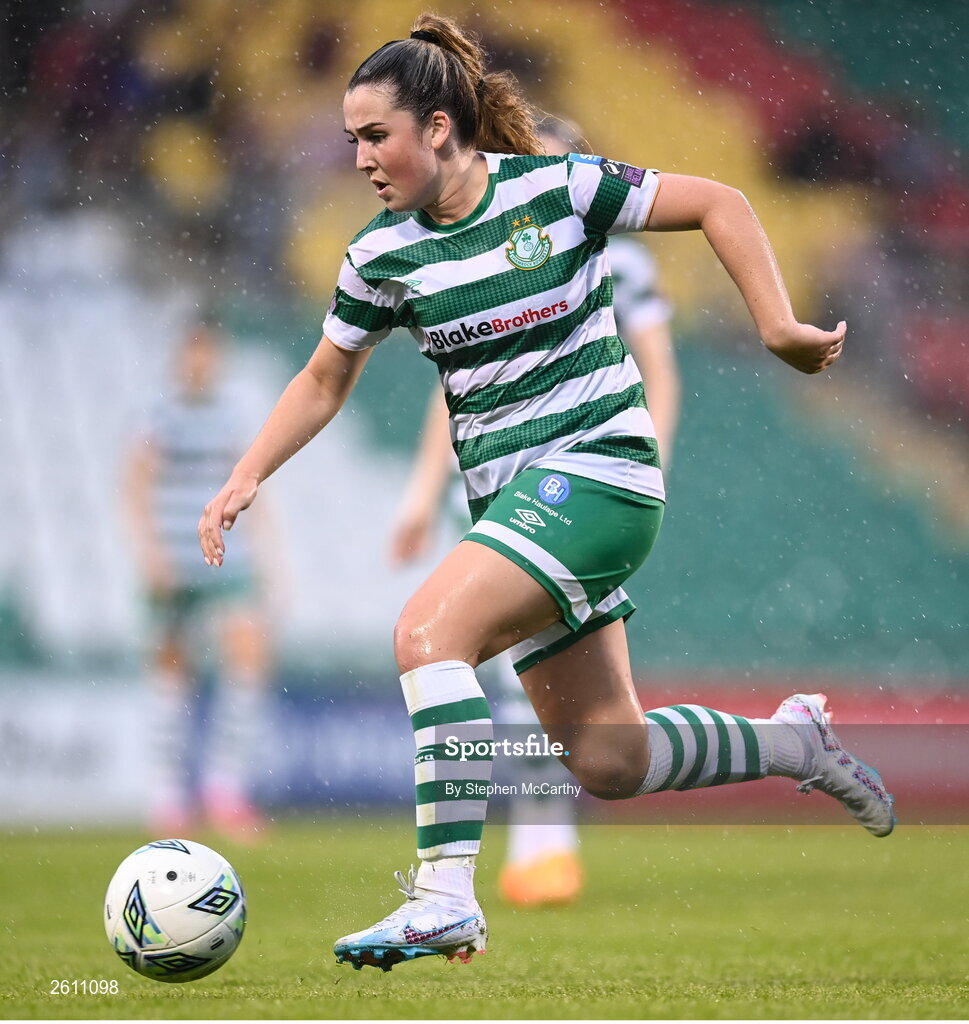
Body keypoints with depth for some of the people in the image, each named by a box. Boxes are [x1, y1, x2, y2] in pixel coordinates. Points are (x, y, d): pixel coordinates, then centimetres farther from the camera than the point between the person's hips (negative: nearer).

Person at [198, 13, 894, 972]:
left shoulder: (558, 188, -10)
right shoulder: (381, 256, 4)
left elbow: (719, 204, -3)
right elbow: (323, 381, 17)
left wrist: (779, 326, -9)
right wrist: (244, 479, 5)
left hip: (598, 468, -6)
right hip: (510, 496, 6)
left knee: (427, 633, -26)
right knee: (606, 761, 5)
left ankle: (444, 895, -25)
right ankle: (794, 741, 29)